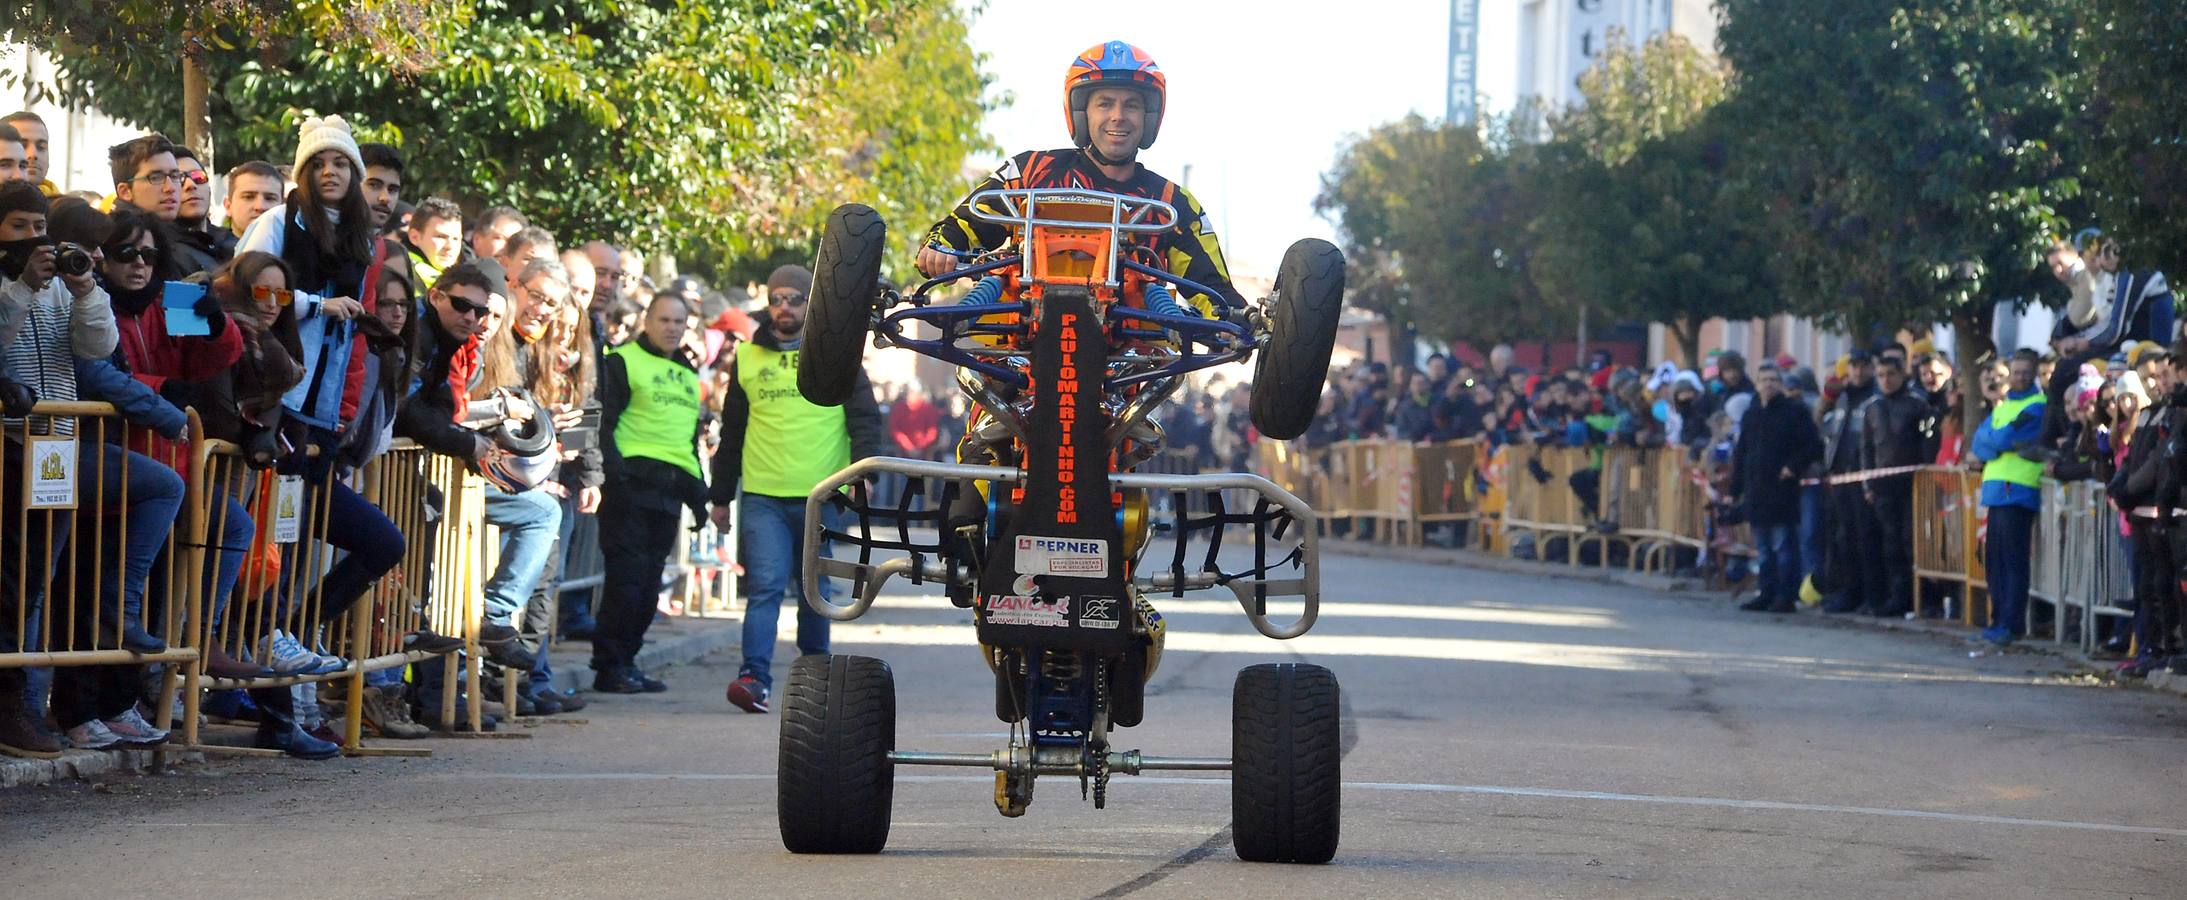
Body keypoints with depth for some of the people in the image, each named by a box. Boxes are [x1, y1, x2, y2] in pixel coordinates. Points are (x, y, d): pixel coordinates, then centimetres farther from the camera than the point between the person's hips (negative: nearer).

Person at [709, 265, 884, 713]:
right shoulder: (747, 357, 13)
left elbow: (865, 419, 5)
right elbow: (731, 432, 19)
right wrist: (721, 496, 17)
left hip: (821, 495, 0)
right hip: (763, 496, 0)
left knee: (816, 590, 8)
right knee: (766, 586, -13)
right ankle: (755, 676, -22)